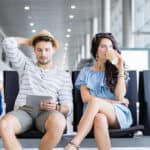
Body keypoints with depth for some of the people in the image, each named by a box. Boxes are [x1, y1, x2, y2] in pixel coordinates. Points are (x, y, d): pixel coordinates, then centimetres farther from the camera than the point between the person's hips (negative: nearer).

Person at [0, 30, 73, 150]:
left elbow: (68, 107, 8)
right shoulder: (26, 65, 23)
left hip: (47, 113, 0)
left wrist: (56, 107, -16)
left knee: (59, 122, -39)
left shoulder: (64, 75, 17)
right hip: (24, 111, 1)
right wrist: (31, 41, 24)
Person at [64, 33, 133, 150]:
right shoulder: (86, 72, 14)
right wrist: (114, 101, -3)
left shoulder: (116, 71, 15)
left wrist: (120, 69, -3)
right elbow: (86, 98, 1)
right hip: (94, 115, 0)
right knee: (99, 118, -40)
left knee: (95, 101, -35)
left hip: (119, 114, 0)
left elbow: (120, 96, -1)